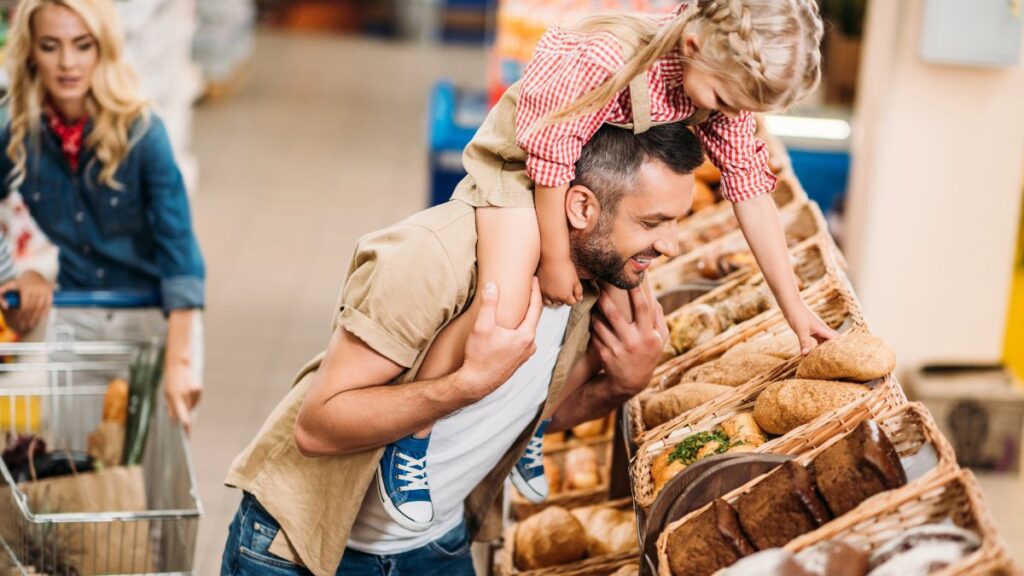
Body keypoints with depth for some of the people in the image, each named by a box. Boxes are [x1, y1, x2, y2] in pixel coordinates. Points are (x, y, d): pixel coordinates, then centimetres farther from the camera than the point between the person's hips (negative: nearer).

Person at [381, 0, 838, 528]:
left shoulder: (727, 80, -19)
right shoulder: (606, 62, -39)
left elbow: (750, 189, -11)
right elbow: (551, 159, -27)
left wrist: (794, 308, -8)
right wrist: (555, 260, -15)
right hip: (525, 162, -7)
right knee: (503, 316, -24)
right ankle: (410, 441, -5)